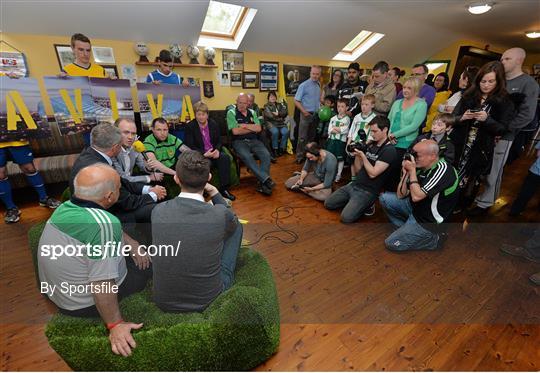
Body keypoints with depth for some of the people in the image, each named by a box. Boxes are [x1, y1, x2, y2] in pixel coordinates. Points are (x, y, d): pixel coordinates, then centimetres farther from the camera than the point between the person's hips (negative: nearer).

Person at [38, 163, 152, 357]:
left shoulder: (66, 207, -8)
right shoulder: (103, 223, -36)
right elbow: (102, 284, -34)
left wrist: (134, 244, 1)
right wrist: (115, 325, -23)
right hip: (84, 305, -7)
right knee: (147, 264, 10)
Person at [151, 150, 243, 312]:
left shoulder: (158, 211, -16)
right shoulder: (221, 215, -24)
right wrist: (214, 193, 4)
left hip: (163, 301, 3)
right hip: (207, 301, -2)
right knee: (237, 226, 11)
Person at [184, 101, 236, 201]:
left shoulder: (214, 124, 10)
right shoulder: (190, 126, -1)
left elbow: (219, 141, 11)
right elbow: (190, 146, -7)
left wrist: (217, 150, -13)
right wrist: (204, 154, -22)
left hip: (214, 152, 4)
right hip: (200, 154, -3)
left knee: (225, 157, -27)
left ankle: (224, 188, -22)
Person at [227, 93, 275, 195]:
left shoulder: (252, 112, 16)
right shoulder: (231, 113, 3)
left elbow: (259, 129, 5)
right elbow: (235, 131, -9)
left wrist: (245, 125, -7)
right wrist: (252, 128, 1)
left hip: (254, 141, 4)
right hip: (239, 142, -4)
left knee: (266, 154, -23)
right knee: (248, 157, -34)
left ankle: (261, 183, -27)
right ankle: (266, 179, -35)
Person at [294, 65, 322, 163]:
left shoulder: (318, 85, 9)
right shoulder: (304, 85, -8)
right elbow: (296, 101, -11)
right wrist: (304, 111, -17)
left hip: (316, 115, 6)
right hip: (306, 114, -6)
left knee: (312, 136, 13)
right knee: (302, 137, -3)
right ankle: (300, 157, 5)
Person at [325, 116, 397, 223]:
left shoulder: (389, 150, -14)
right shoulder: (371, 144, 9)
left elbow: (373, 173, -20)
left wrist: (362, 155, -17)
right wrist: (356, 154, -5)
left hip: (367, 191, -7)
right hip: (354, 185, 7)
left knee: (346, 217, -21)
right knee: (328, 204, 3)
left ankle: (368, 206, 4)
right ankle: (352, 202, 16)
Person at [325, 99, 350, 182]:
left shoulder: (347, 119, -4)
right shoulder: (333, 118, 8)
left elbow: (344, 130, -16)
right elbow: (329, 130, -1)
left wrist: (334, 128, -8)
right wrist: (339, 129, -14)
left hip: (341, 141, -4)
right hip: (331, 140, 4)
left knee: (340, 158, 6)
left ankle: (338, 174, 19)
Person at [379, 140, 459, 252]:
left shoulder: (443, 170, -24)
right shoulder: (422, 167, -2)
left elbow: (416, 196, -32)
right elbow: (400, 195, -1)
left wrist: (412, 170, -23)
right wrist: (406, 172, -12)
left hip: (427, 221, -8)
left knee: (391, 244, -5)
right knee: (385, 198, 0)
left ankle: (433, 239, 7)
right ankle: (407, 228, 7)